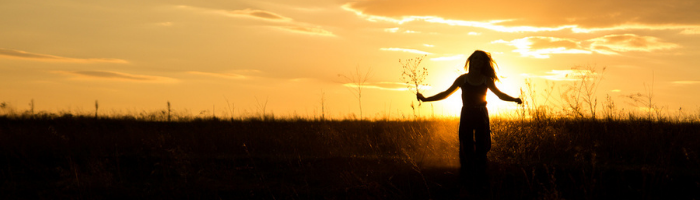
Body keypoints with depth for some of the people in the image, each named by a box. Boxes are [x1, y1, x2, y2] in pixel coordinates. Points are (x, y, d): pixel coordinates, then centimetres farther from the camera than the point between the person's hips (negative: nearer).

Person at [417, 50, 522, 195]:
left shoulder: (487, 80, 4)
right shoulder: (463, 79, 1)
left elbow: (500, 94, 15)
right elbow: (445, 94, 6)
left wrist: (514, 99, 0)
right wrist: (426, 99, 1)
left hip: (481, 117, 1)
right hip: (466, 117, -1)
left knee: (481, 150, -2)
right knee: (466, 151, -3)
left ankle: (481, 184, 3)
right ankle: (466, 185, 2)